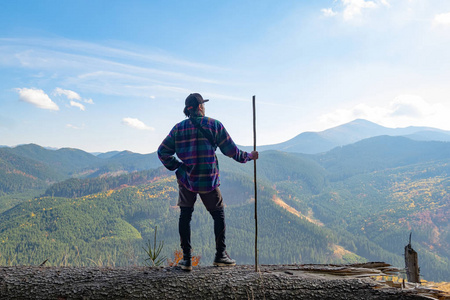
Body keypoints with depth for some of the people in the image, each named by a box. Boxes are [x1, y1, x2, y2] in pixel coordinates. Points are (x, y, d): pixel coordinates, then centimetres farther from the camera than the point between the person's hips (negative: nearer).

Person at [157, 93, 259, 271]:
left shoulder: (178, 128, 3)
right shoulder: (214, 125, -2)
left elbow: (162, 152, 2)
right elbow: (230, 150, 0)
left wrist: (176, 167, 12)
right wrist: (248, 156, 15)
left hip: (186, 180, 2)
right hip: (209, 181, -2)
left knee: (185, 216, 12)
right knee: (218, 215, 14)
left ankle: (186, 259, 11)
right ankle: (220, 255, 16)